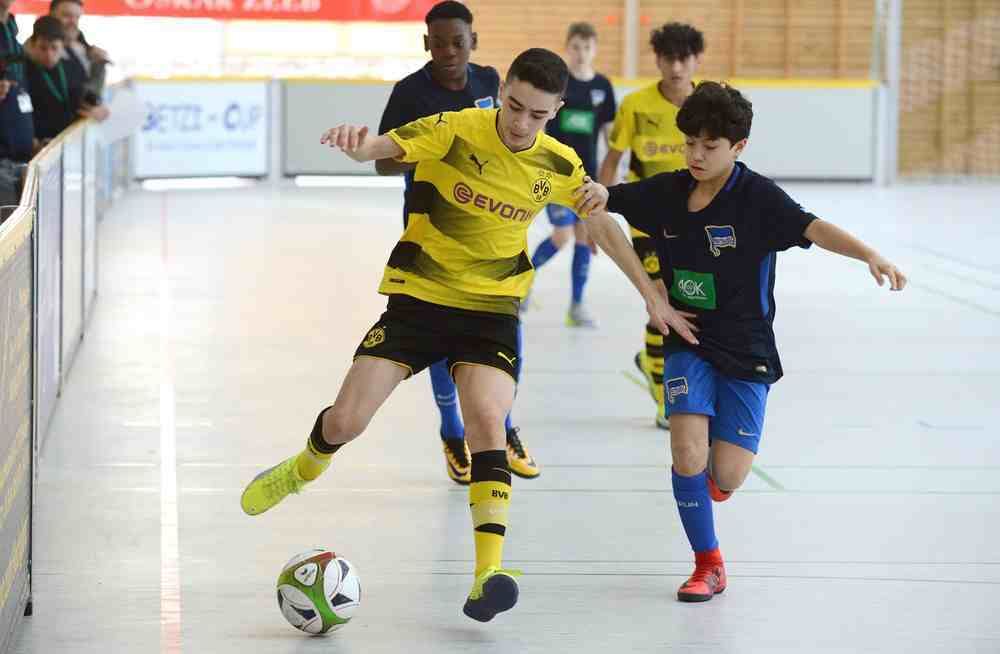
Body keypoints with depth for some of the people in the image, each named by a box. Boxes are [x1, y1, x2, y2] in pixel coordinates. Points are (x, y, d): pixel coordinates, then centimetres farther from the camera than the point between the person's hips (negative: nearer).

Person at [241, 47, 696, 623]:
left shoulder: (558, 164, -3)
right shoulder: (456, 131, -14)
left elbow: (602, 224, 13)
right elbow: (381, 148, -27)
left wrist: (653, 296, 14)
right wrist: (356, 141, -52)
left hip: (492, 310, 1)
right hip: (418, 297, -1)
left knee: (487, 419, -24)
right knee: (346, 422, -6)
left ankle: (489, 573, -26)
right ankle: (304, 469, 32)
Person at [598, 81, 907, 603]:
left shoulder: (757, 196, -14)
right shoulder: (666, 193, -1)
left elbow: (814, 229, -28)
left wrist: (870, 255, -45)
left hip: (746, 349, -2)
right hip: (688, 340, 2)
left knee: (726, 477, -7)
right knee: (687, 453, -16)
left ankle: (710, 478, 34)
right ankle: (708, 565, 4)